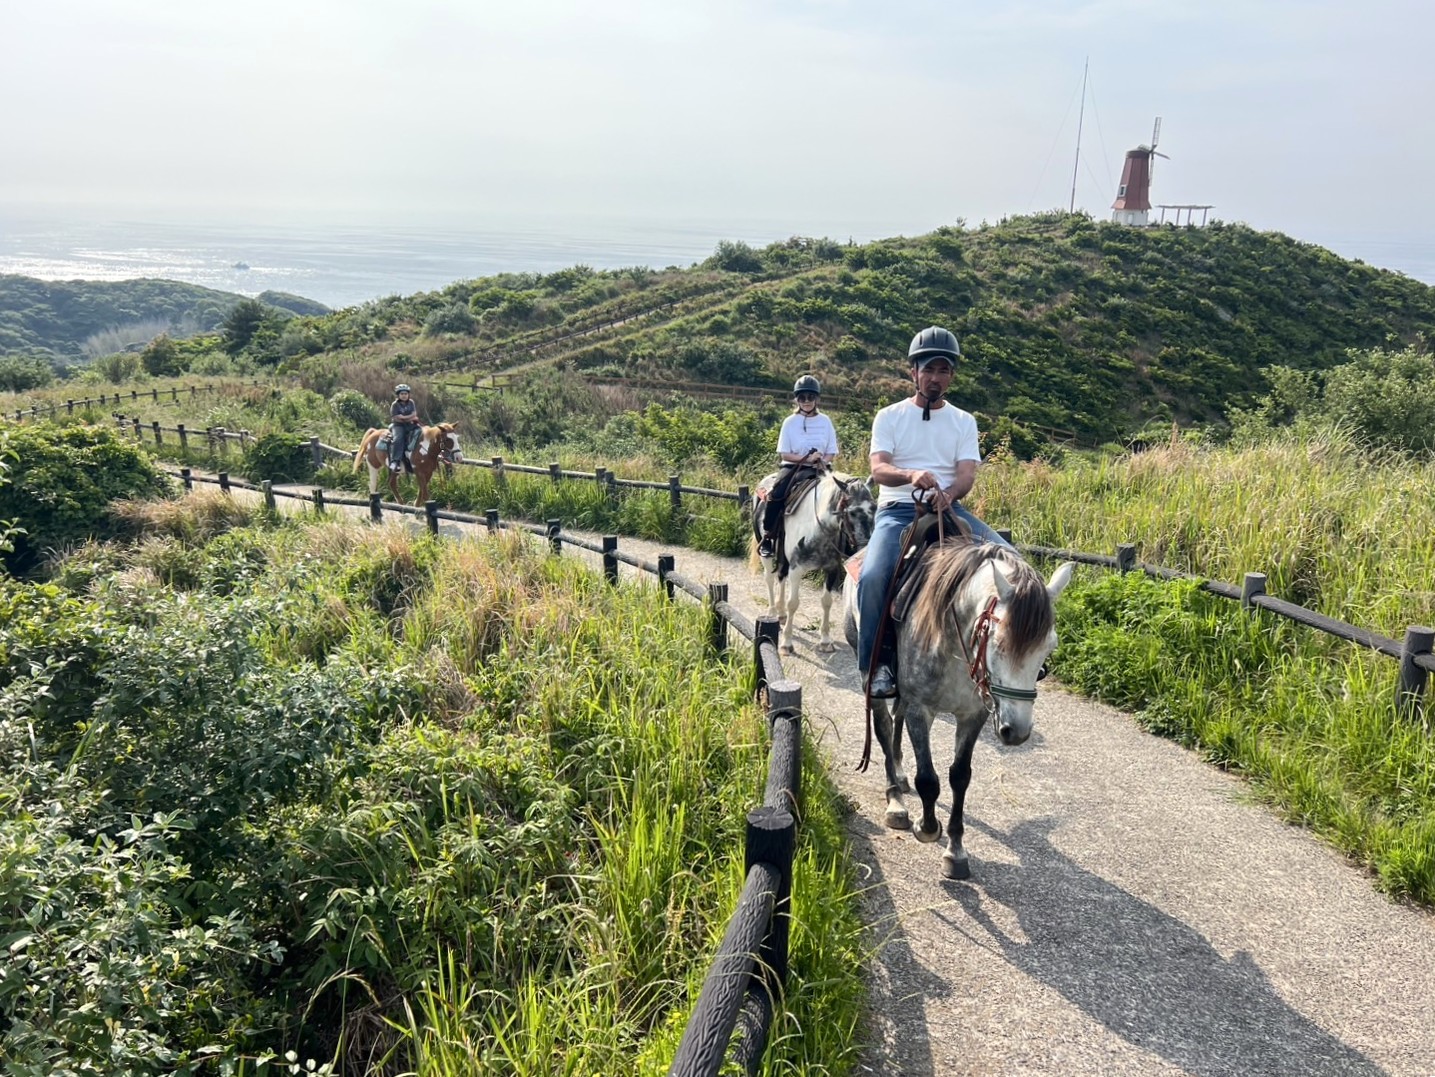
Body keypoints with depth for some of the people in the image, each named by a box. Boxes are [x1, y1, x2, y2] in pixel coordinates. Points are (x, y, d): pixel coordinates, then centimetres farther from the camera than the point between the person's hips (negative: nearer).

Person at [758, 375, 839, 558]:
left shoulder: (825, 421, 6)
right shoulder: (790, 422, 1)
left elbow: (831, 452, 7)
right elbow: (784, 453, -3)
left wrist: (821, 461, -15)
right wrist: (807, 458, -17)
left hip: (818, 469, 2)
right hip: (793, 466, -1)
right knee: (777, 493, -30)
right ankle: (766, 537, -21)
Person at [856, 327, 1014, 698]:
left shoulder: (964, 421, 14)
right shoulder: (889, 416, 7)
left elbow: (967, 474, 0)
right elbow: (878, 469, -8)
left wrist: (949, 494, -25)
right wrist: (911, 476, -31)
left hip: (949, 508, 3)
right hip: (898, 510, -2)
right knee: (873, 576, -31)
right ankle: (877, 664, -15)